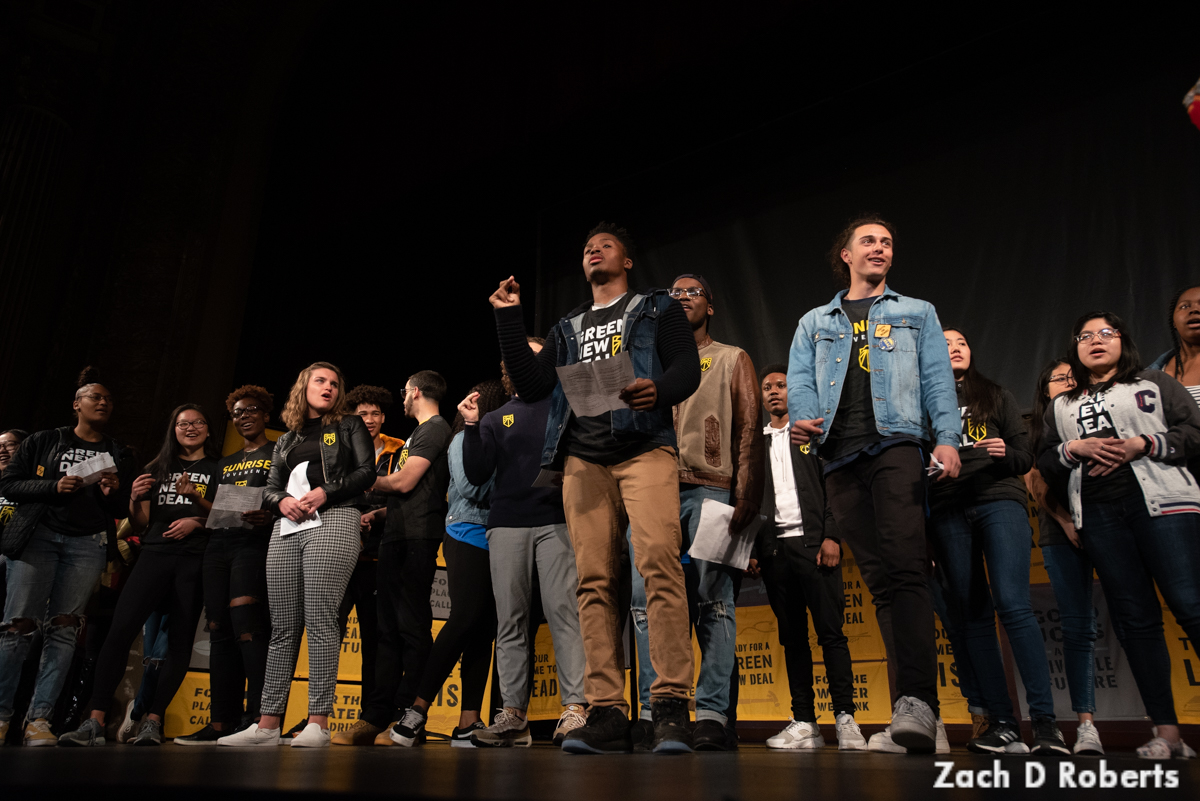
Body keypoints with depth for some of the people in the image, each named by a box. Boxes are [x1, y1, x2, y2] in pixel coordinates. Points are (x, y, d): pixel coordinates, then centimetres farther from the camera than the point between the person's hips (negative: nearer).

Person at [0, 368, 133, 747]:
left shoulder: (118, 456, 17)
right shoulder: (44, 441, 12)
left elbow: (125, 511, 16)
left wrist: (114, 493, -6)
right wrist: (54, 486, -10)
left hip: (87, 545, 2)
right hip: (39, 535, -1)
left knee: (63, 629, -4)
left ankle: (39, 719, -2)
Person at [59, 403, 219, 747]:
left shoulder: (218, 470, 13)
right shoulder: (158, 469, 22)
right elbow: (140, 524, 19)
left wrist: (198, 516, -10)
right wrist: (135, 499, -1)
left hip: (195, 559, -2)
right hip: (155, 554, 2)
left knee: (180, 641, -6)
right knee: (120, 628, -14)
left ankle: (153, 721, -1)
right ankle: (95, 721, -14)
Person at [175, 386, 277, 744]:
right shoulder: (225, 463, 26)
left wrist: (269, 516, -22)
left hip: (255, 544, -7)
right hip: (219, 544, 7)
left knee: (248, 630, -17)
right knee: (220, 631, 2)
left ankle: (258, 720, -17)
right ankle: (221, 723, 5)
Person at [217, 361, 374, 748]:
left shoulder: (349, 425, 13)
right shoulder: (287, 440, 26)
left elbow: (366, 471, 2)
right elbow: (269, 488, 20)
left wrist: (324, 493, -10)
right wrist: (282, 501, -3)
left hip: (333, 521, -5)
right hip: (287, 529, 5)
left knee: (319, 619, -13)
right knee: (283, 626, 3)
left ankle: (318, 723, -13)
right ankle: (268, 723, 5)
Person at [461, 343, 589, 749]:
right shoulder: (495, 418, 19)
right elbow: (476, 473, 8)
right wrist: (472, 426, -1)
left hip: (556, 521, -2)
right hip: (507, 525, 3)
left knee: (564, 611, -12)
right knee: (510, 620, 1)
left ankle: (574, 708, -11)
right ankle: (512, 715, 4)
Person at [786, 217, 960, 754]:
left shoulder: (916, 314, 22)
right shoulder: (814, 323, 25)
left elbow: (937, 380, 10)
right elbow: (799, 381, 11)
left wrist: (946, 437, -6)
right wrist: (803, 419, -11)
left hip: (896, 443, -2)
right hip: (840, 456, 2)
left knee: (904, 568, -20)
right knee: (879, 581, -1)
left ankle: (916, 701, -26)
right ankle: (918, 714, 1)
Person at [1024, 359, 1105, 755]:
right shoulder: (1037, 429, 17)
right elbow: (1034, 481, 8)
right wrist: (1064, 519, -6)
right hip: (1061, 529, -1)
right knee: (1077, 626, -6)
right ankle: (1086, 724, -7)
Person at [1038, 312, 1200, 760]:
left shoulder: (1154, 383, 17)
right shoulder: (1061, 407, 24)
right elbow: (1045, 465, 17)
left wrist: (1142, 445, -8)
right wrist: (1075, 448, -1)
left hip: (1161, 502, -2)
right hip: (1099, 515, 3)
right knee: (1134, 617, -1)